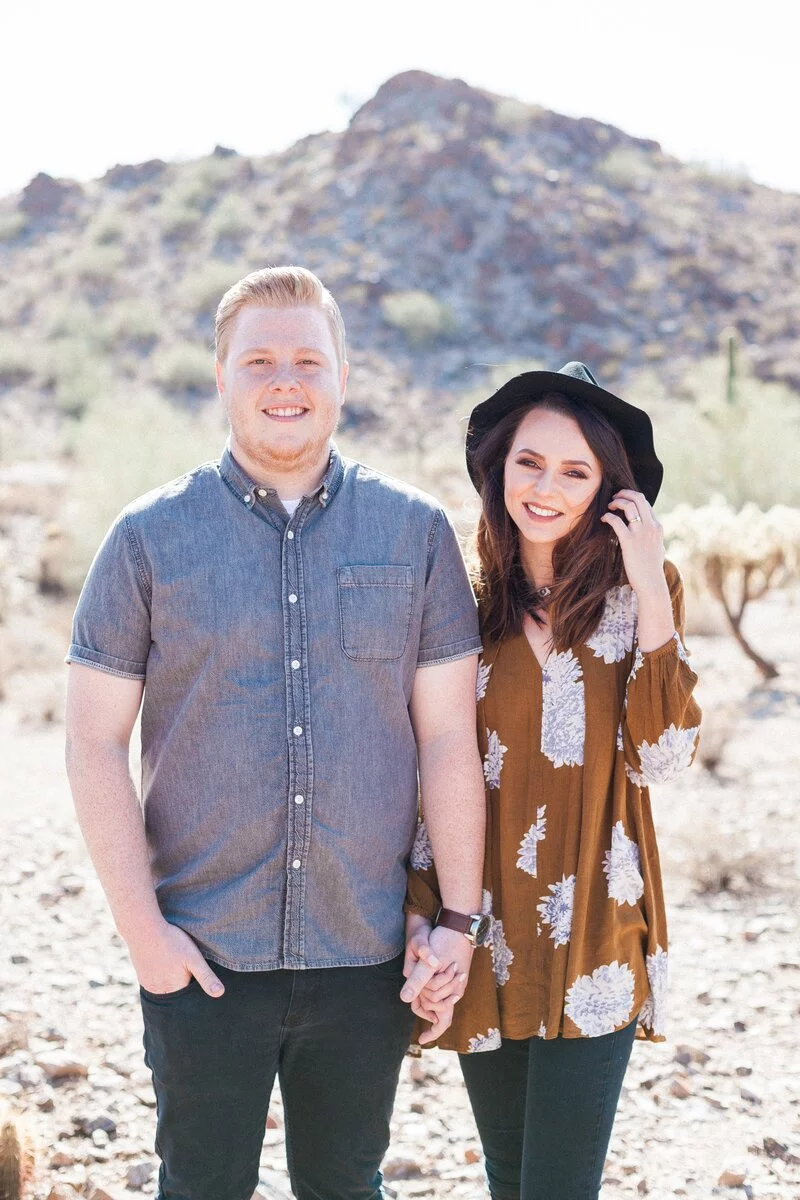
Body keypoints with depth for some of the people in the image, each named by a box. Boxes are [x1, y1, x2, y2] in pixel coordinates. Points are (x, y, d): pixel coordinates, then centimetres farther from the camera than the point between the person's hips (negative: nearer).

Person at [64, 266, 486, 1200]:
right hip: (201, 953, -1)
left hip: (367, 951, 1)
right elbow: (94, 742, -2)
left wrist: (460, 915, -1)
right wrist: (140, 923, -8)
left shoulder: (417, 533, 2)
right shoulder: (150, 537, -2)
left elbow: (448, 738, 2)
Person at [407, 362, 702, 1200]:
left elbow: (661, 757, -14)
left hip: (591, 945, -2)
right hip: (486, 944, 2)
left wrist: (651, 591, -18)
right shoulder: (467, 604, 3)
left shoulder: (636, 595, -1)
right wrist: (423, 922, -4)